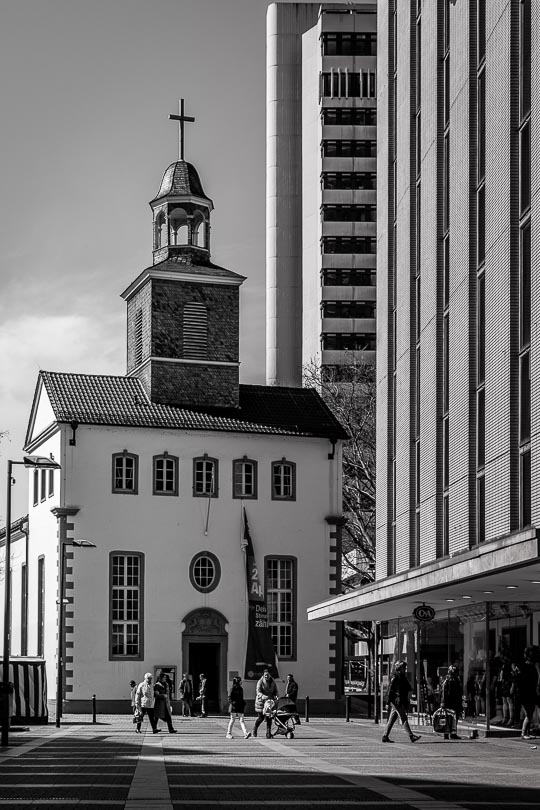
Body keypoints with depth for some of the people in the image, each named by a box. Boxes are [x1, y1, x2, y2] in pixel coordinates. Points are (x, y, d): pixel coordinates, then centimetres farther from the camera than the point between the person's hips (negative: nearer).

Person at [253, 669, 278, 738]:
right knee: (261, 717, -3)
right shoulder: (260, 682, -5)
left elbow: (275, 691, 12)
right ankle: (255, 728, 24)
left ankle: (268, 732, 0)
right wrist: (263, 696, -34)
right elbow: (258, 692, -15)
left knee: (269, 717, -5)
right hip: (261, 701, -3)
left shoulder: (273, 682, 7)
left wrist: (276, 696, -11)